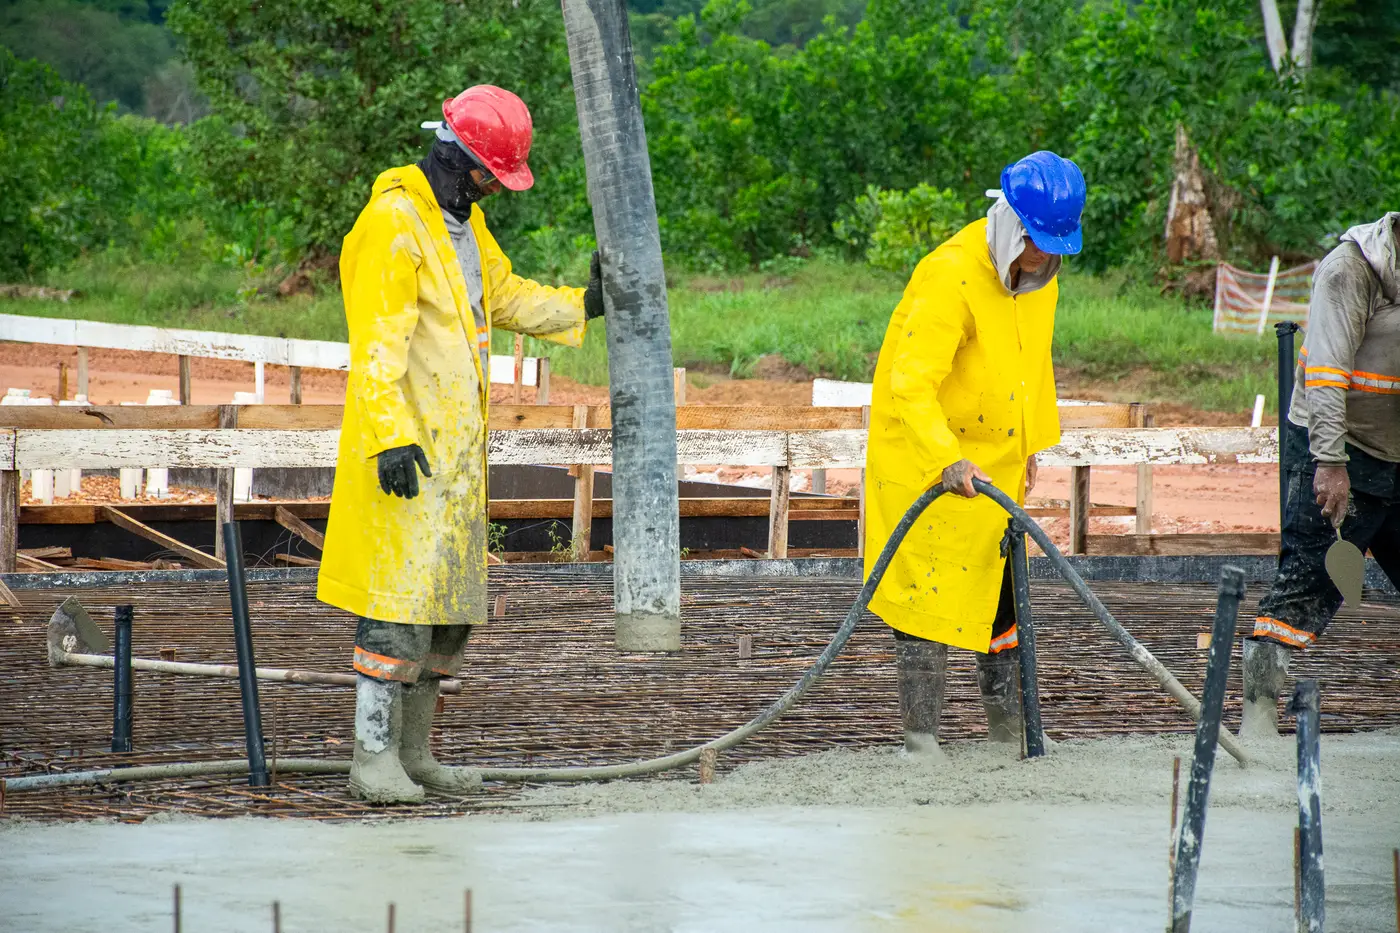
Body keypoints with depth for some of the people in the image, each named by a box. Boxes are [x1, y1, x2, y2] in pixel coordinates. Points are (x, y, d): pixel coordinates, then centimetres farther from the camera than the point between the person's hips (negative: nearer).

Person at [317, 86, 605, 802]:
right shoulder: (393, 224, -15)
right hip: (405, 450, -10)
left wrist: (583, 304, 16)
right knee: (401, 595, -11)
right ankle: (374, 757, -7)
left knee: (453, 605, 12)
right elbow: (377, 342, -22)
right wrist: (389, 435, -29)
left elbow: (506, 297, 29)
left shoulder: (464, 220, 16)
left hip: (455, 447, 10)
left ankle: (412, 750, 19)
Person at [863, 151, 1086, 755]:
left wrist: (1032, 443, 19)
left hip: (995, 461, 8)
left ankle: (1007, 718, 25)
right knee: (931, 589, -5)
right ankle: (920, 728, 3)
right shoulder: (950, 278, -27)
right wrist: (949, 461, -46)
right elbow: (910, 384, -35)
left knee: (1001, 585, 14)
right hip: (927, 461, -8)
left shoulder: (1037, 275, 1)